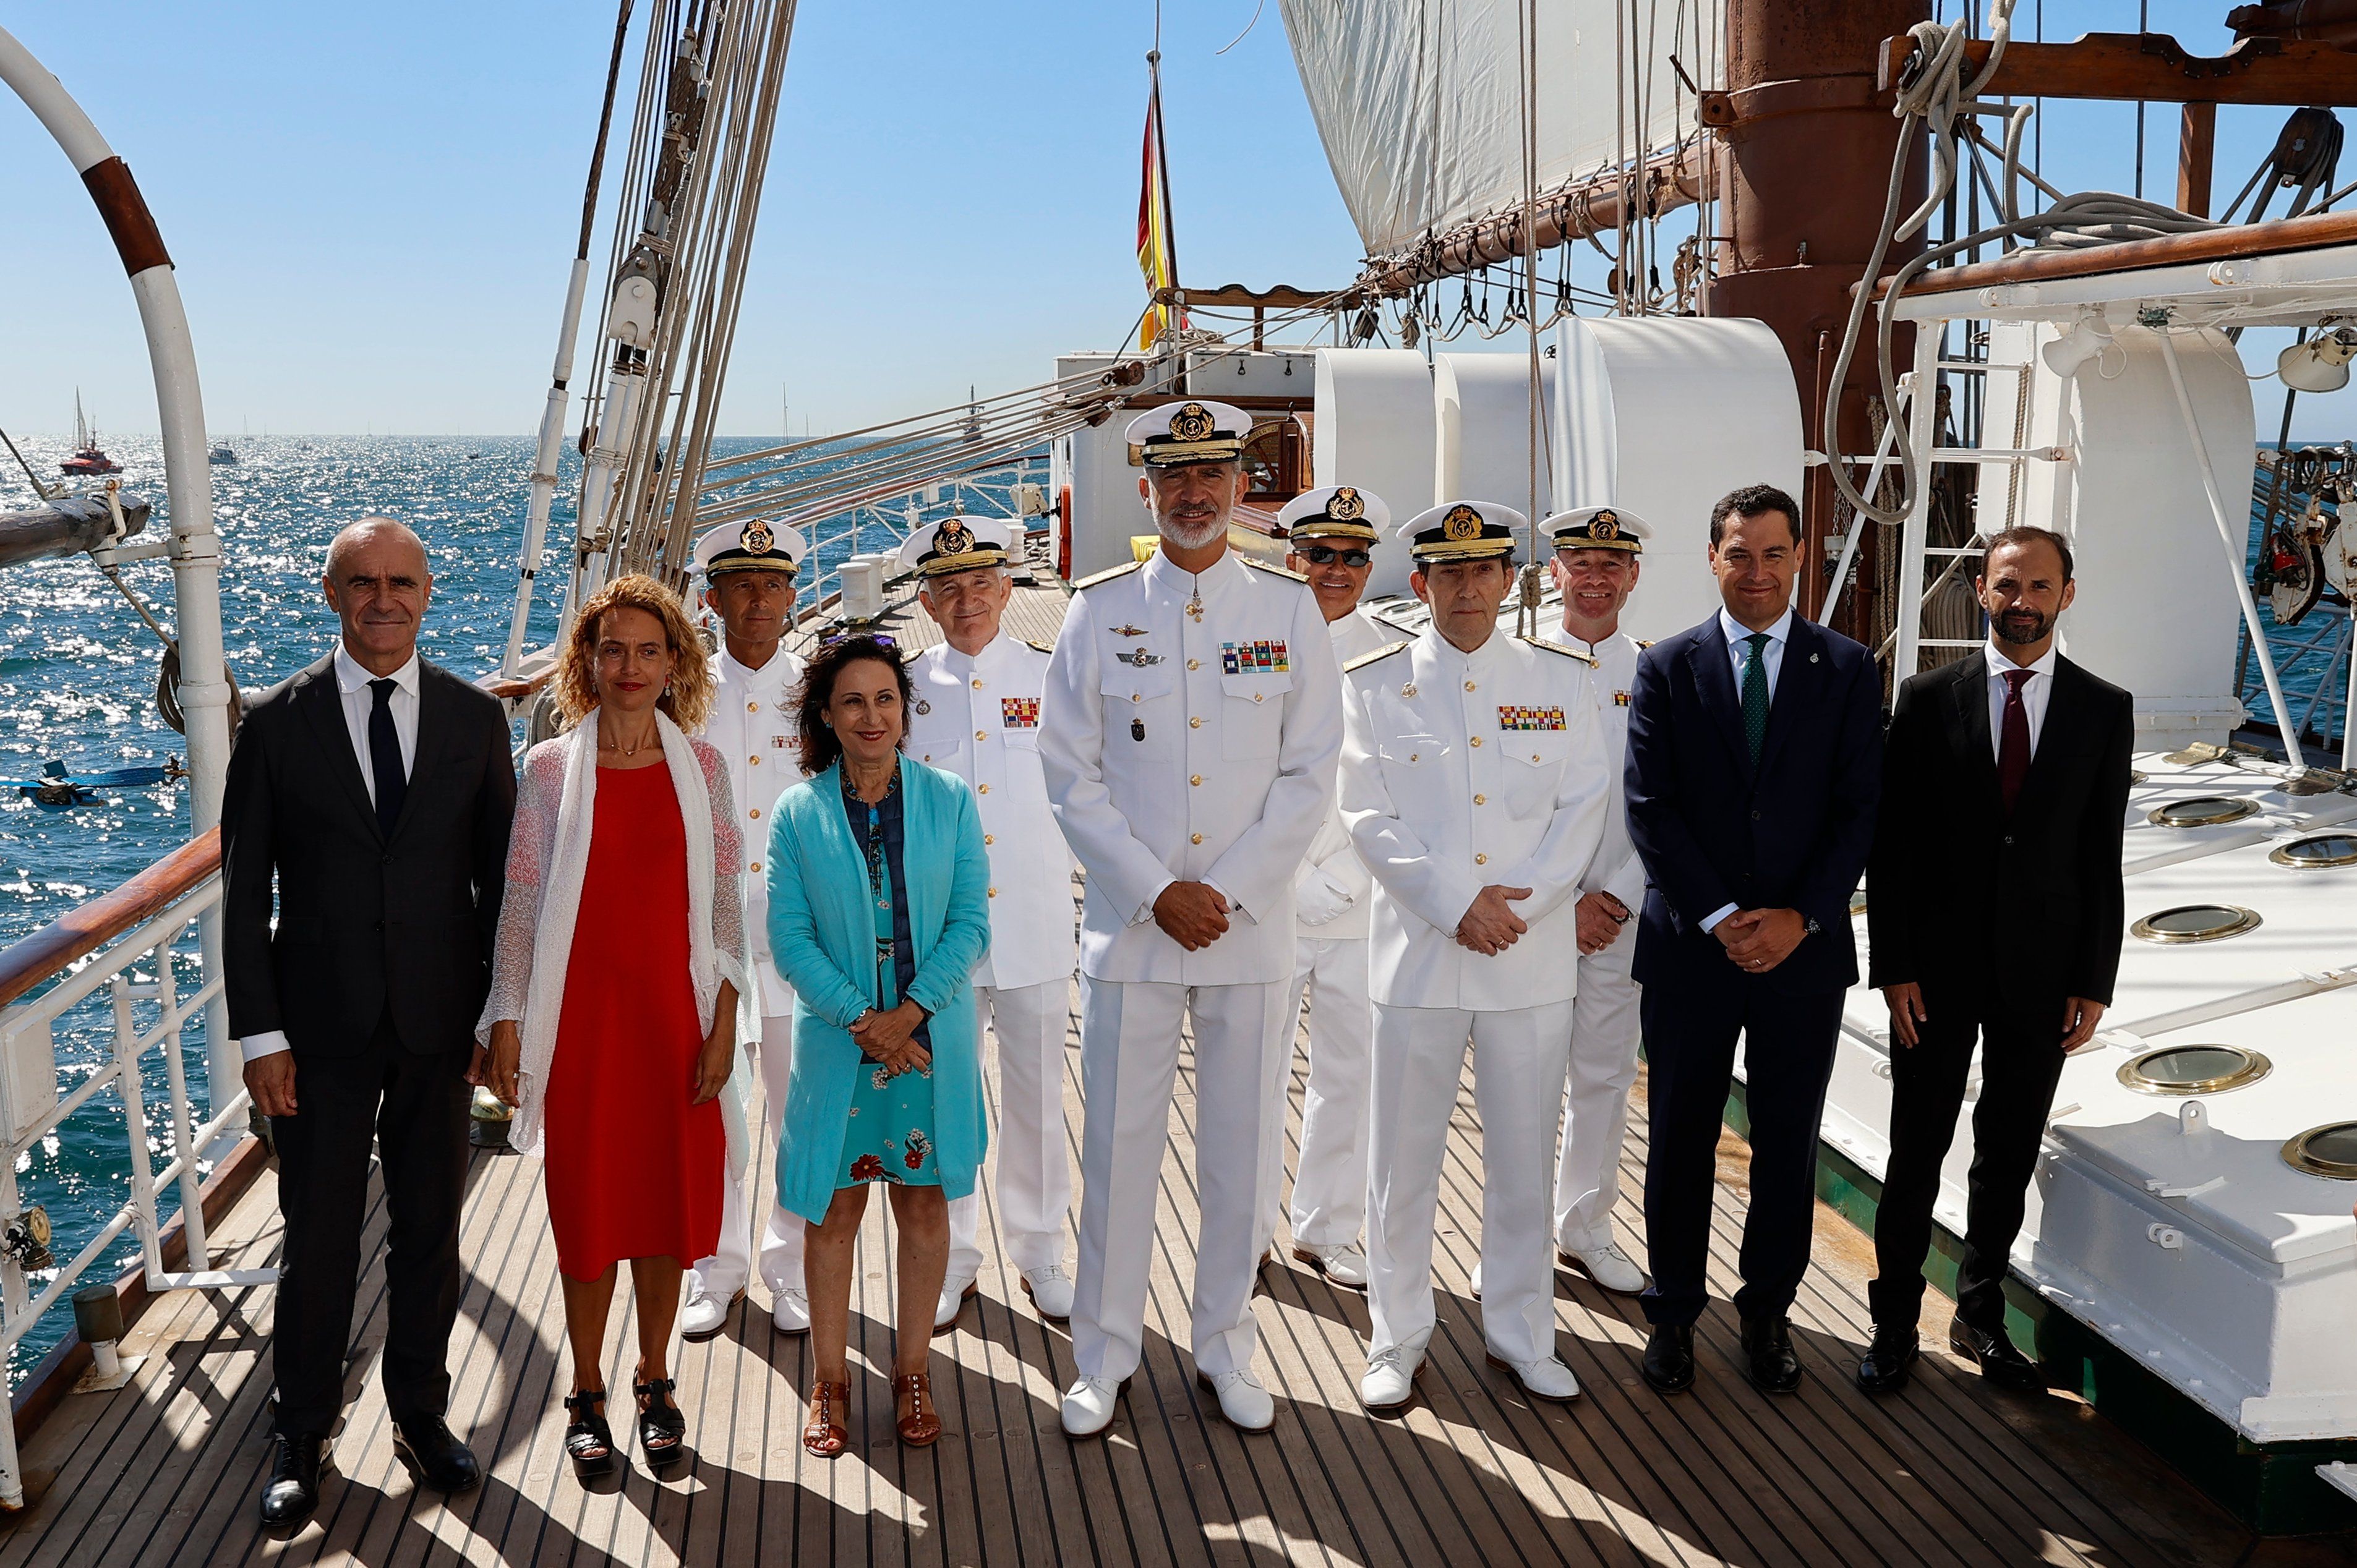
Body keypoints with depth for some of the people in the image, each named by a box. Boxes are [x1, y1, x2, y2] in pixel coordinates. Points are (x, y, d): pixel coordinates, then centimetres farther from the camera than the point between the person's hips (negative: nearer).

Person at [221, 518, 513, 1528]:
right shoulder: (277, 722, -3)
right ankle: (303, 1430, 29)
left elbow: (498, 875, 4)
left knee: (431, 1230, 13)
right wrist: (259, 1034, -7)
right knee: (317, 1238, 9)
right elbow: (244, 889, -2)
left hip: (440, 1025, 1)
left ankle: (420, 1411, 32)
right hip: (322, 1025, -1)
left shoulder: (476, 718, 1)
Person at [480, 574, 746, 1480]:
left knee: (667, 1196, 10)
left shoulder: (701, 766, 2)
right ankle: (588, 1396, 25)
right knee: (586, 1204, 7)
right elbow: (521, 901, 0)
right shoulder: (550, 768, -2)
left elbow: (723, 899, 3)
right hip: (582, 1011, -1)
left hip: (675, 1011, 1)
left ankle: (654, 1382, 29)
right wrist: (507, 1019, -3)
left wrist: (723, 1019, -1)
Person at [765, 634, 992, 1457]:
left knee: (924, 1202, 10)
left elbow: (971, 921, -4)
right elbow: (789, 937, -5)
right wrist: (861, 1019, -15)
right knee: (833, 1211, 7)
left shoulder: (948, 800, -1)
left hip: (932, 1040, 1)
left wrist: (910, 1012, -15)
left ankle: (911, 1371, 27)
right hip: (836, 1042, 0)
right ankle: (829, 1380, 24)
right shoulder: (798, 811, -2)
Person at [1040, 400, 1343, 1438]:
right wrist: (1157, 892, -10)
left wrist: (1225, 891, -9)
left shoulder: (1291, 611, 3)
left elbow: (1309, 777, 0)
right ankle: (1104, 1356, 22)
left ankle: (1225, 1350, 26)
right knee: (1119, 1147, 6)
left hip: (1251, 927, 1)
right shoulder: (1099, 611, 2)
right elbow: (1070, 775, -1)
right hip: (1128, 925, 0)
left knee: (1239, 1150, 9)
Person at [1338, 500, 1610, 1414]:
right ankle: (1397, 1342, 21)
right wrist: (1456, 905, -13)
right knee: (1403, 1164, 5)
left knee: (1525, 1159, 10)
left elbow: (1584, 807, 3)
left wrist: (1518, 903, -10)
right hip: (1418, 954, -1)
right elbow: (1370, 818, -4)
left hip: (1532, 957, 2)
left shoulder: (1560, 680, 7)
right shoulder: (1375, 684, 3)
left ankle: (1520, 1335, 27)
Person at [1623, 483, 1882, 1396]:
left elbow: (1859, 810, -1)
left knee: (1789, 1145, 11)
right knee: (1681, 1140, 8)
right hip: (1689, 946, -1)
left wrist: (1799, 918, -12)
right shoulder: (1666, 669, 1)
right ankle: (1673, 1312, 25)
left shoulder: (1848, 671, 4)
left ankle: (1768, 1311, 28)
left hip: (1804, 947, 1)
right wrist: (1719, 917, -12)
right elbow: (1649, 809, -4)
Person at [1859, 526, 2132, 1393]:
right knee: (1916, 1157, 6)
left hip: (2041, 974, 2)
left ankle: (1980, 1315, 31)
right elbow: (1891, 843, -3)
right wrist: (1894, 966, -8)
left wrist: (2095, 982, -1)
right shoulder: (1928, 699, -2)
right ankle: (1895, 1323, 21)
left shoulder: (2105, 709, 2)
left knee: (2008, 1160, 13)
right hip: (1938, 971, -1)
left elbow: (2102, 856, 3)